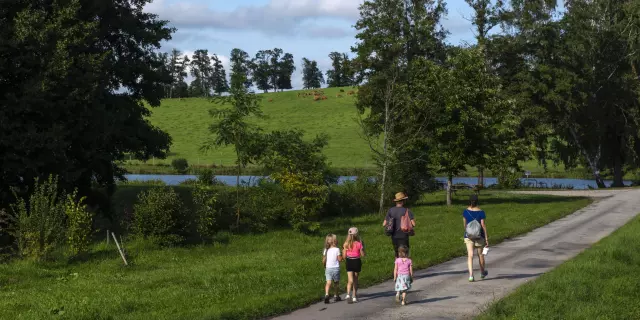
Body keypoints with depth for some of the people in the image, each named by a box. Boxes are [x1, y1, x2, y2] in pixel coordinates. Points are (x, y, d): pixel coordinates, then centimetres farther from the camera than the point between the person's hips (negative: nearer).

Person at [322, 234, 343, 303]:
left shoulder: (326, 250, 4)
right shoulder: (337, 249, -8)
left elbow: (323, 260, 6)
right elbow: (339, 259, -9)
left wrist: (325, 266, 23)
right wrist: (342, 256, 11)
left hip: (328, 268, 2)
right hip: (336, 268, -2)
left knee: (328, 282, -7)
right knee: (336, 282, 16)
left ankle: (326, 294, -29)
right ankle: (336, 296, 28)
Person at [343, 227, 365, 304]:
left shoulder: (346, 244, -6)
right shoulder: (359, 244, -11)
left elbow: (344, 256, -3)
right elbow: (363, 254, -5)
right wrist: (362, 247, 7)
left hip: (349, 262, 1)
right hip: (357, 262, -1)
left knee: (350, 280, -3)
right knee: (355, 280, 14)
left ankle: (348, 295, -25)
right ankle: (354, 297, 18)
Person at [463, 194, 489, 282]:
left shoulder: (465, 211, -2)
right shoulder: (481, 212, -9)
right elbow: (483, 225, -9)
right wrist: (486, 238, -5)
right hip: (479, 235, -1)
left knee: (470, 255, -3)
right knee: (480, 254, 16)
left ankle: (471, 275, -17)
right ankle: (482, 272, 35)